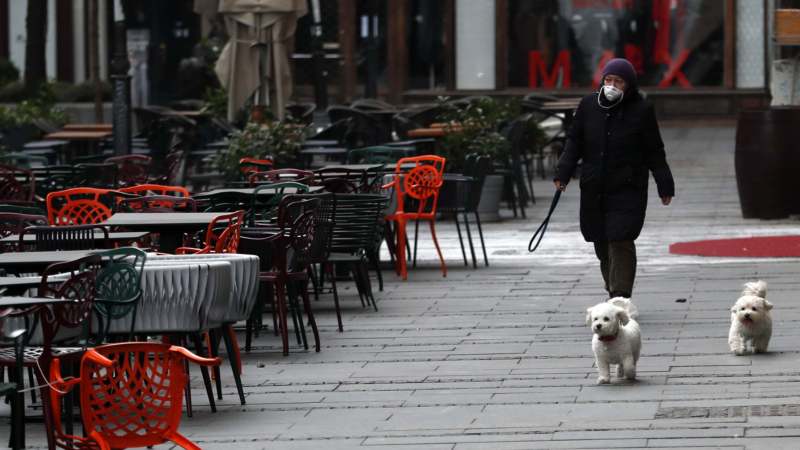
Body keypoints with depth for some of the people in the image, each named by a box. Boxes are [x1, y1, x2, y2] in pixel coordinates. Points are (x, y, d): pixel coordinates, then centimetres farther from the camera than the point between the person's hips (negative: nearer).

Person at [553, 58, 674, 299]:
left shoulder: (641, 110, -2)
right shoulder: (589, 105, 5)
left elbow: (654, 152, 2)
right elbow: (574, 141, 10)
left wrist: (665, 186, 2)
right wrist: (563, 172, -2)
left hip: (627, 190, -4)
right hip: (594, 189, 4)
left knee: (620, 242, -13)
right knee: (602, 244, 9)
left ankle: (620, 296, -14)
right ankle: (613, 291, 23)